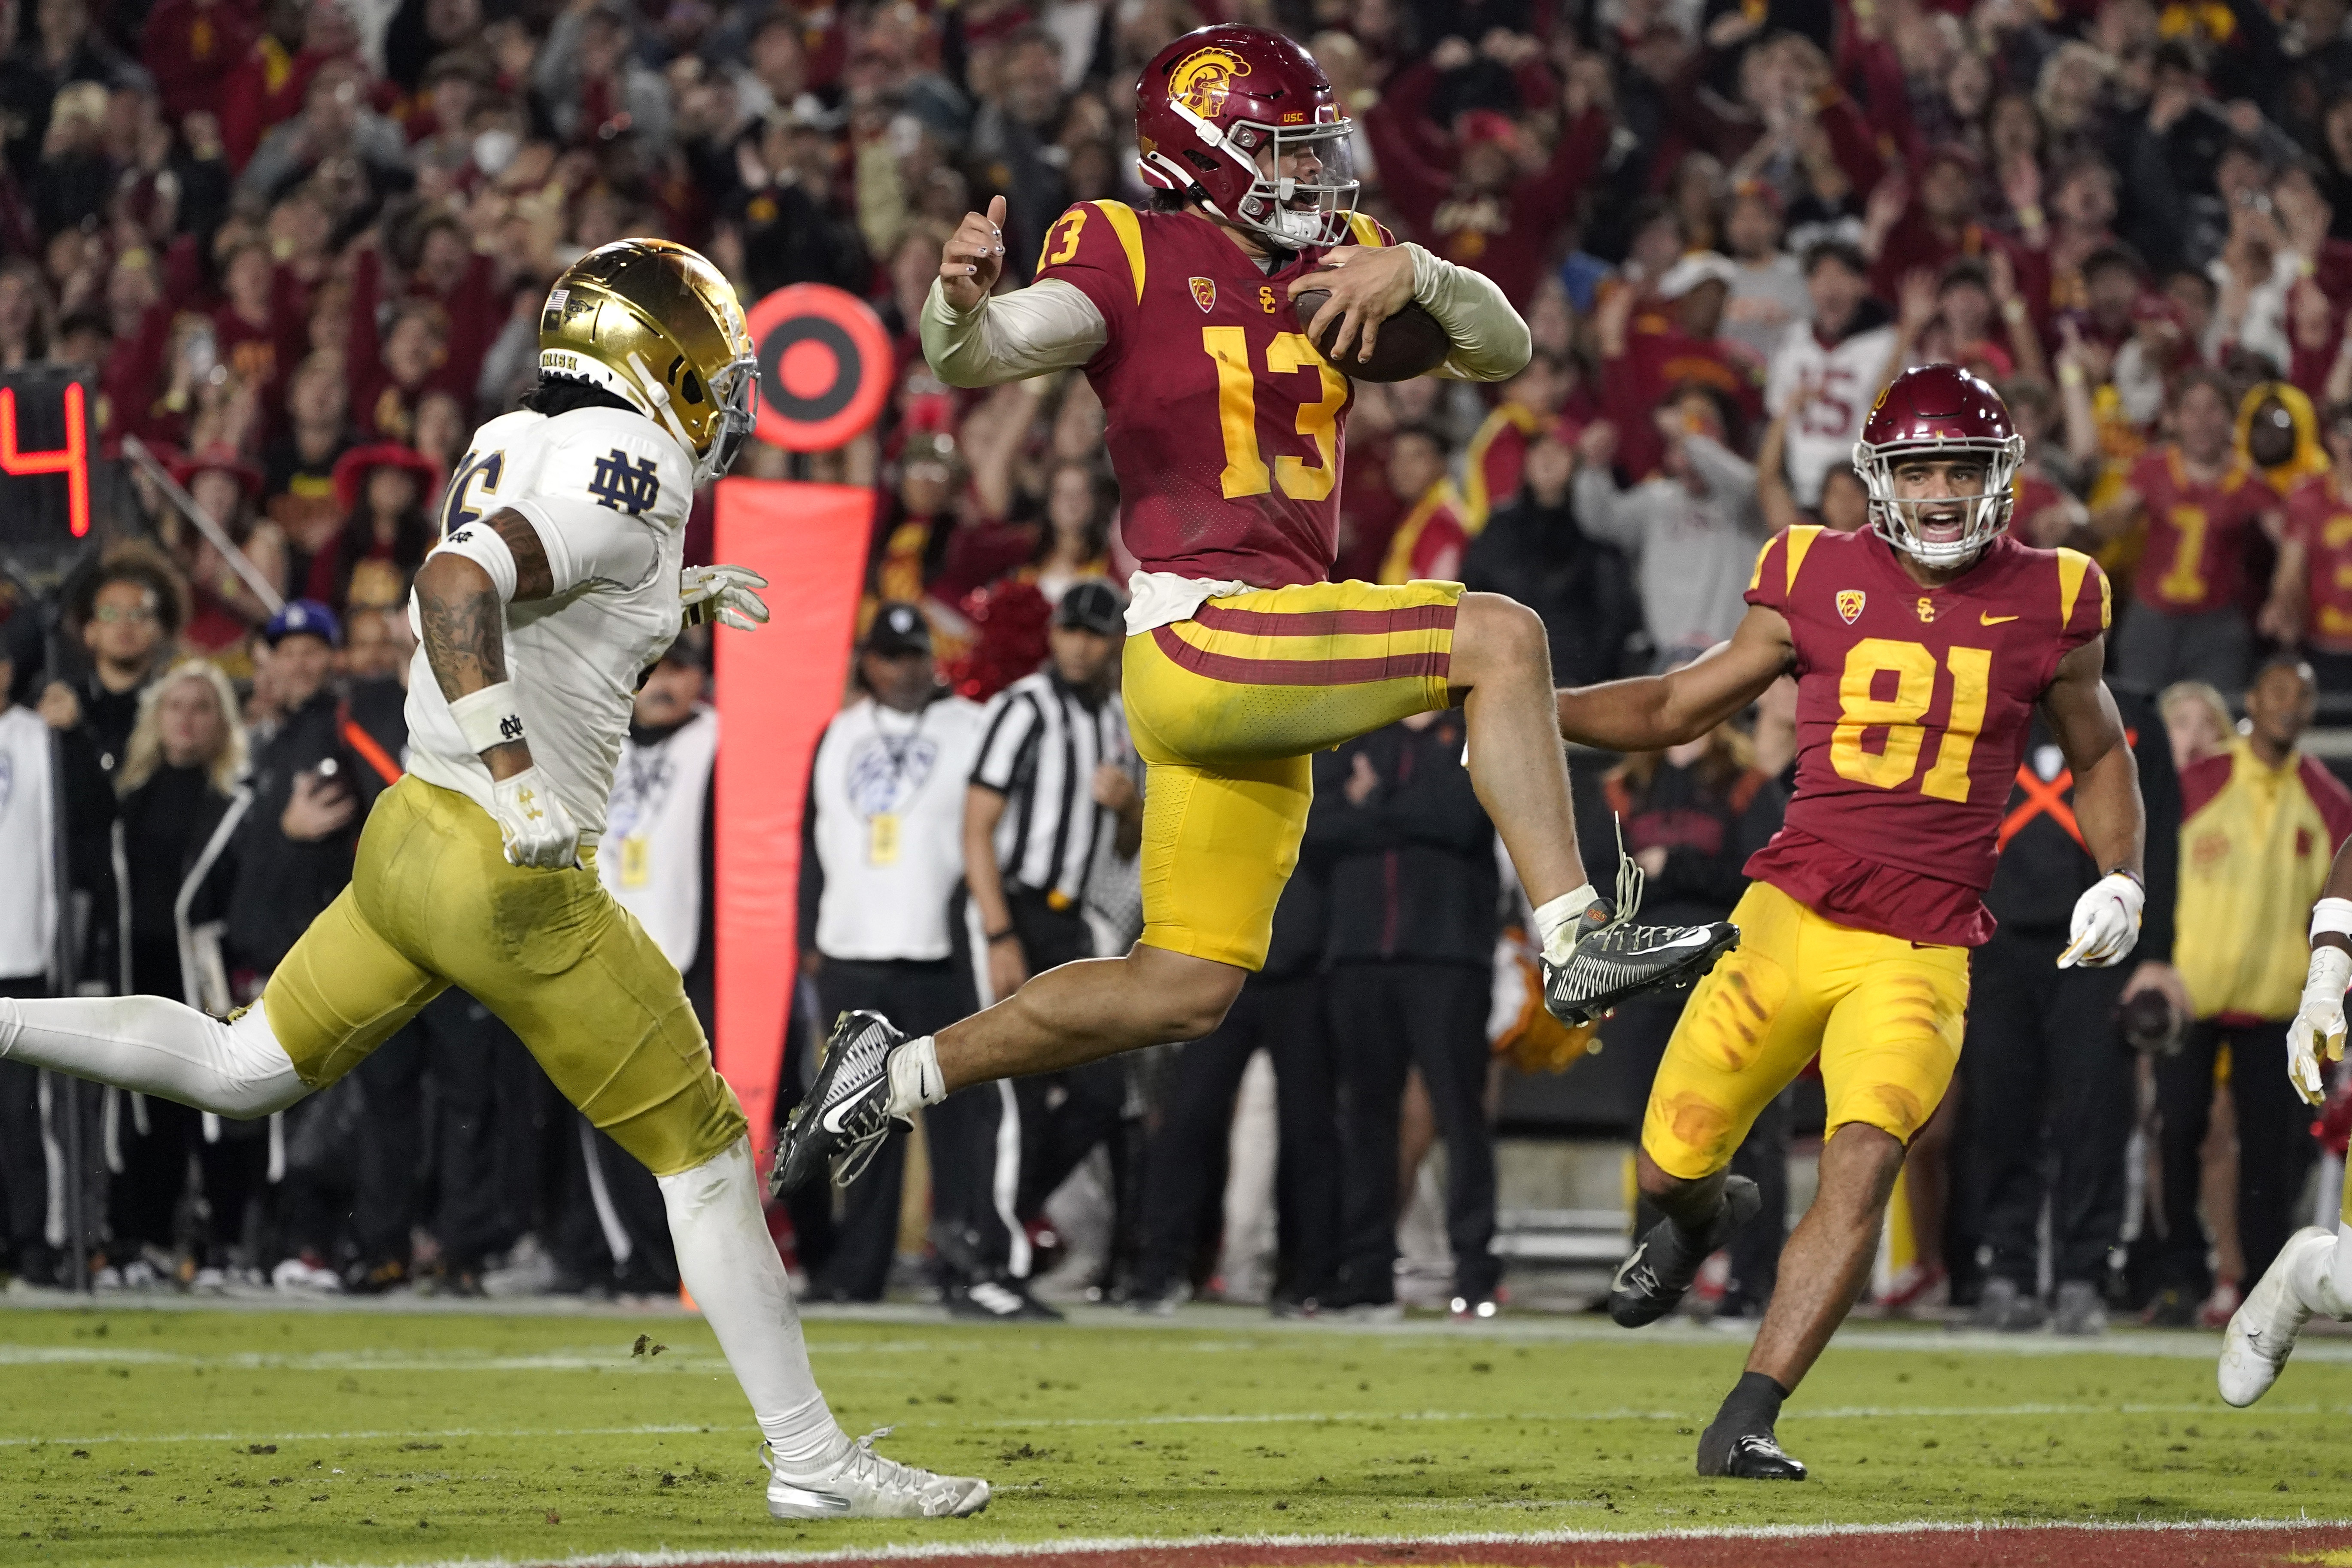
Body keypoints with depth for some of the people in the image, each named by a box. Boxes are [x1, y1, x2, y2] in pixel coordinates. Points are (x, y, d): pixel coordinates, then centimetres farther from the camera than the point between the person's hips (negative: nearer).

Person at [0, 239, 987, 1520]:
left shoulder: (517, 445, 10)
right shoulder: (627, 472, -16)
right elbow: (457, 584, -30)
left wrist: (670, 597, 29)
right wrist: (516, 780, -35)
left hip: (408, 836, 8)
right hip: (510, 883, -8)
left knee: (245, 1072, 23)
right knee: (704, 1157, 2)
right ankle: (809, 1458, 7)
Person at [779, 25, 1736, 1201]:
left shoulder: (1335, 260, 14)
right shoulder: (1131, 255, -5)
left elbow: (1502, 351, 10)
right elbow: (974, 359, -17)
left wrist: (1414, 273, -9)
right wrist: (959, 301, -41)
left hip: (1268, 670, 8)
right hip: (1200, 635, -8)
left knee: (1184, 990, 11)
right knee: (1498, 638, -17)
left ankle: (898, 1076, 22)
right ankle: (1577, 942, -18)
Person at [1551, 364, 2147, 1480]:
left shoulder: (2049, 605, 4)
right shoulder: (1819, 583, 2)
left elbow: (2098, 757, 20)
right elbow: (1676, 709, 11)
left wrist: (2121, 878, 3)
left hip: (1919, 955, -1)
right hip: (1792, 917, 1)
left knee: (1864, 1166, -21)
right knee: (1672, 1165, 5)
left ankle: (1745, 1424, -15)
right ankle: (1705, 1219, 45)